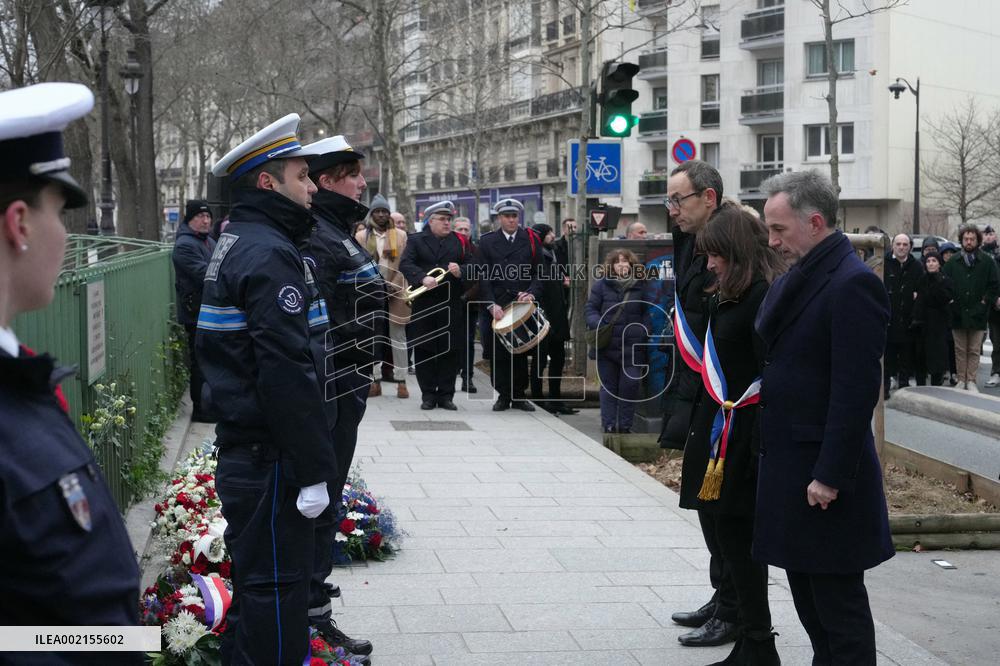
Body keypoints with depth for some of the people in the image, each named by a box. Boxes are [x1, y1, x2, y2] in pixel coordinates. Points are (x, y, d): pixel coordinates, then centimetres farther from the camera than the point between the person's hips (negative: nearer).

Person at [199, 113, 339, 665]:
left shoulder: (235, 244, 15)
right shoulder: (269, 254, -18)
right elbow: (287, 373, -24)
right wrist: (313, 470, -21)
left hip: (241, 450, 10)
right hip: (271, 460, -10)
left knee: (256, 584, 19)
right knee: (275, 588, -3)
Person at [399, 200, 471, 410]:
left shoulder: (459, 241, 13)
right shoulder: (416, 241, 6)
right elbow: (405, 264, -6)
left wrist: (460, 271, -14)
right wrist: (423, 278, -22)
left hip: (452, 304, 1)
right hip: (424, 304, -1)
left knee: (451, 350, 1)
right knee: (424, 350, 1)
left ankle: (446, 395, 10)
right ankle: (428, 395, 11)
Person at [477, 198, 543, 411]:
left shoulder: (531, 240, 8)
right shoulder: (487, 242, 7)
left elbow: (540, 271, 5)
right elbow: (483, 276, 1)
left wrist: (532, 293, -12)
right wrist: (491, 305, -10)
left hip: (523, 304, 0)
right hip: (496, 307, 0)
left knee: (521, 350, 2)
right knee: (498, 352, 0)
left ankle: (519, 395, 11)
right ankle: (503, 395, 9)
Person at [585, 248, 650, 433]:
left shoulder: (640, 286, 5)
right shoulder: (602, 285, 4)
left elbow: (647, 313, 11)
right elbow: (590, 308, 5)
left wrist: (644, 331, -6)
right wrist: (597, 324, -14)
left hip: (632, 347, 0)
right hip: (606, 346, 0)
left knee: (630, 385, -5)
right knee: (608, 386, 7)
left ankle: (625, 424, 7)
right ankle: (608, 424, 14)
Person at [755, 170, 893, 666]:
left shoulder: (853, 284, -17)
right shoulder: (795, 279, 11)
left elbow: (857, 388, -21)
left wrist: (831, 475, -21)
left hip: (822, 475, -9)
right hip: (787, 466, 10)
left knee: (838, 603, 1)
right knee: (807, 597, 18)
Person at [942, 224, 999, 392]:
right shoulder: (952, 262, 6)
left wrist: (986, 301, -6)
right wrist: (950, 300, -3)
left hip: (977, 315, -1)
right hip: (957, 314, 1)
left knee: (974, 350, 3)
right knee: (960, 350, 7)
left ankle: (971, 381, 8)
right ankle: (961, 380, 13)